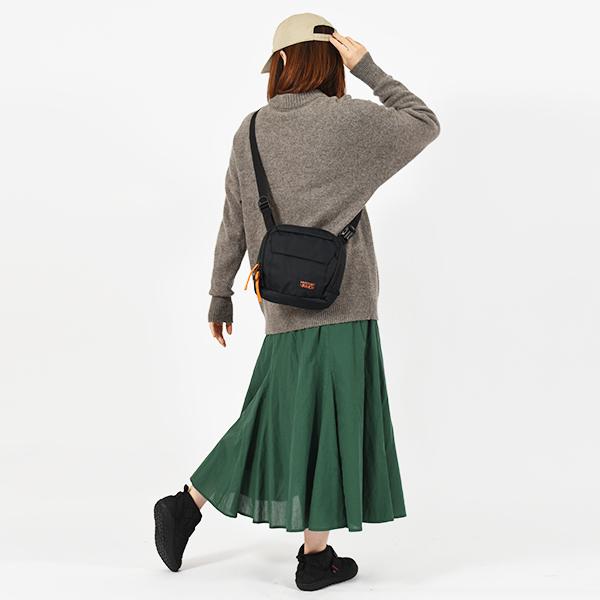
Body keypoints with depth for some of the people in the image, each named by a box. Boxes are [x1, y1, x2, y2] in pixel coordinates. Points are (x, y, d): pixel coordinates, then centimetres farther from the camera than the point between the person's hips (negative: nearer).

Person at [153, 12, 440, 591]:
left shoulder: (250, 132, 5)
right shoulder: (347, 119, -7)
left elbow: (233, 225, 8)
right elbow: (425, 124, 8)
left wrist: (220, 295, 17)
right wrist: (368, 68, 6)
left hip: (284, 303, 5)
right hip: (341, 300, -5)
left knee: (275, 414, 18)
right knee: (331, 419, 4)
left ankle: (187, 504, 24)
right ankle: (315, 556, 16)